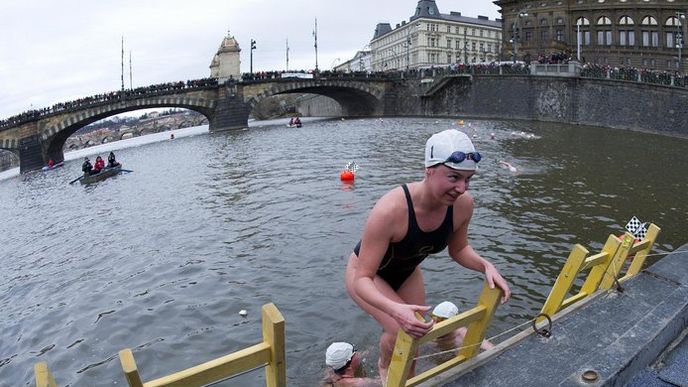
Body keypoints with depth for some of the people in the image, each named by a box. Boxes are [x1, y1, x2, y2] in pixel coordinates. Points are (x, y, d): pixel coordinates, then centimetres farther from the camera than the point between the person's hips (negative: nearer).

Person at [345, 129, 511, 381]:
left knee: (415, 333, 14)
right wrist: (395, 309, -55)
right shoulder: (390, 211, -43)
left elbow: (458, 249, -3)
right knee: (401, 331, -24)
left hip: (406, 273, 6)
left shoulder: (463, 204, -24)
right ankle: (384, 366, 13)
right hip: (366, 274, -5)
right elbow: (362, 279, -38)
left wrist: (485, 266, -23)